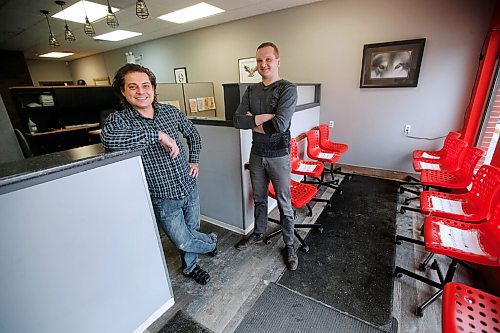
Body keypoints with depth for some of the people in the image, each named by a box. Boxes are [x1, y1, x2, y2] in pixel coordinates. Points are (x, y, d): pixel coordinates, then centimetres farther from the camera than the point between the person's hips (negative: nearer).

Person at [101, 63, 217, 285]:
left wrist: (194, 161, 9)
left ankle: (190, 266, 50)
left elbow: (192, 134, 17)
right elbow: (108, 139, -38)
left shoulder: (171, 111, 0)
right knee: (184, 241, 7)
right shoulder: (118, 120, -14)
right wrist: (159, 134, -34)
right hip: (163, 198, -4)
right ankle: (211, 242, 42)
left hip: (189, 187, 5)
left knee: (192, 230, 21)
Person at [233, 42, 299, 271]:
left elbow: (280, 125, -24)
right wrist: (264, 117, -18)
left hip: (278, 155, -5)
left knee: (284, 204, 8)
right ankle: (258, 234, 42)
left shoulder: (288, 89, -11)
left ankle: (289, 245, 29)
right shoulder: (251, 90, 5)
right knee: (259, 199, 20)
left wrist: (253, 123, -11)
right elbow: (237, 121, -6)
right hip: (256, 154, 5)